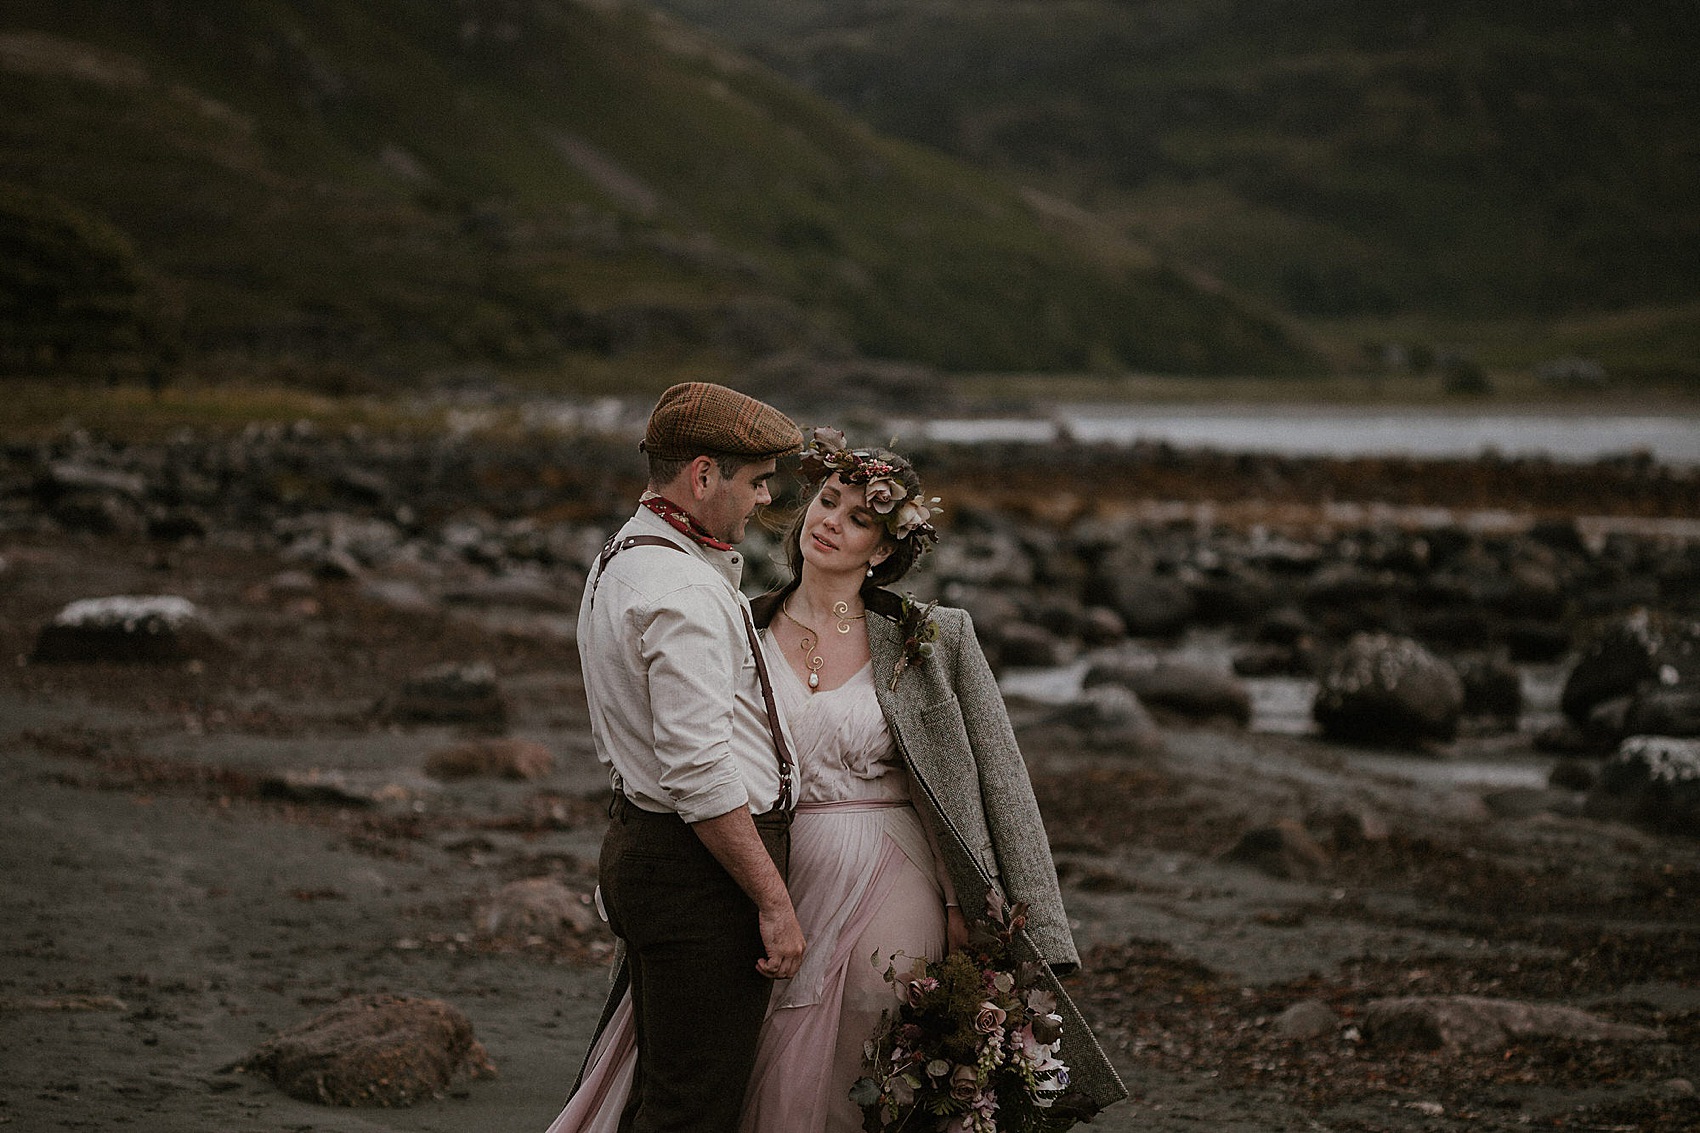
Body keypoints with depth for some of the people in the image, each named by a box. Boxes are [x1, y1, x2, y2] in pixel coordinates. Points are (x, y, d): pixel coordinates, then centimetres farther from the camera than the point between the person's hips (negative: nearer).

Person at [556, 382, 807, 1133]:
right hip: (699, 869, -11)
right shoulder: (685, 592, -20)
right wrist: (773, 901, -19)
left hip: (641, 839, 11)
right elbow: (701, 774, -24)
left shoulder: (622, 560, 14)